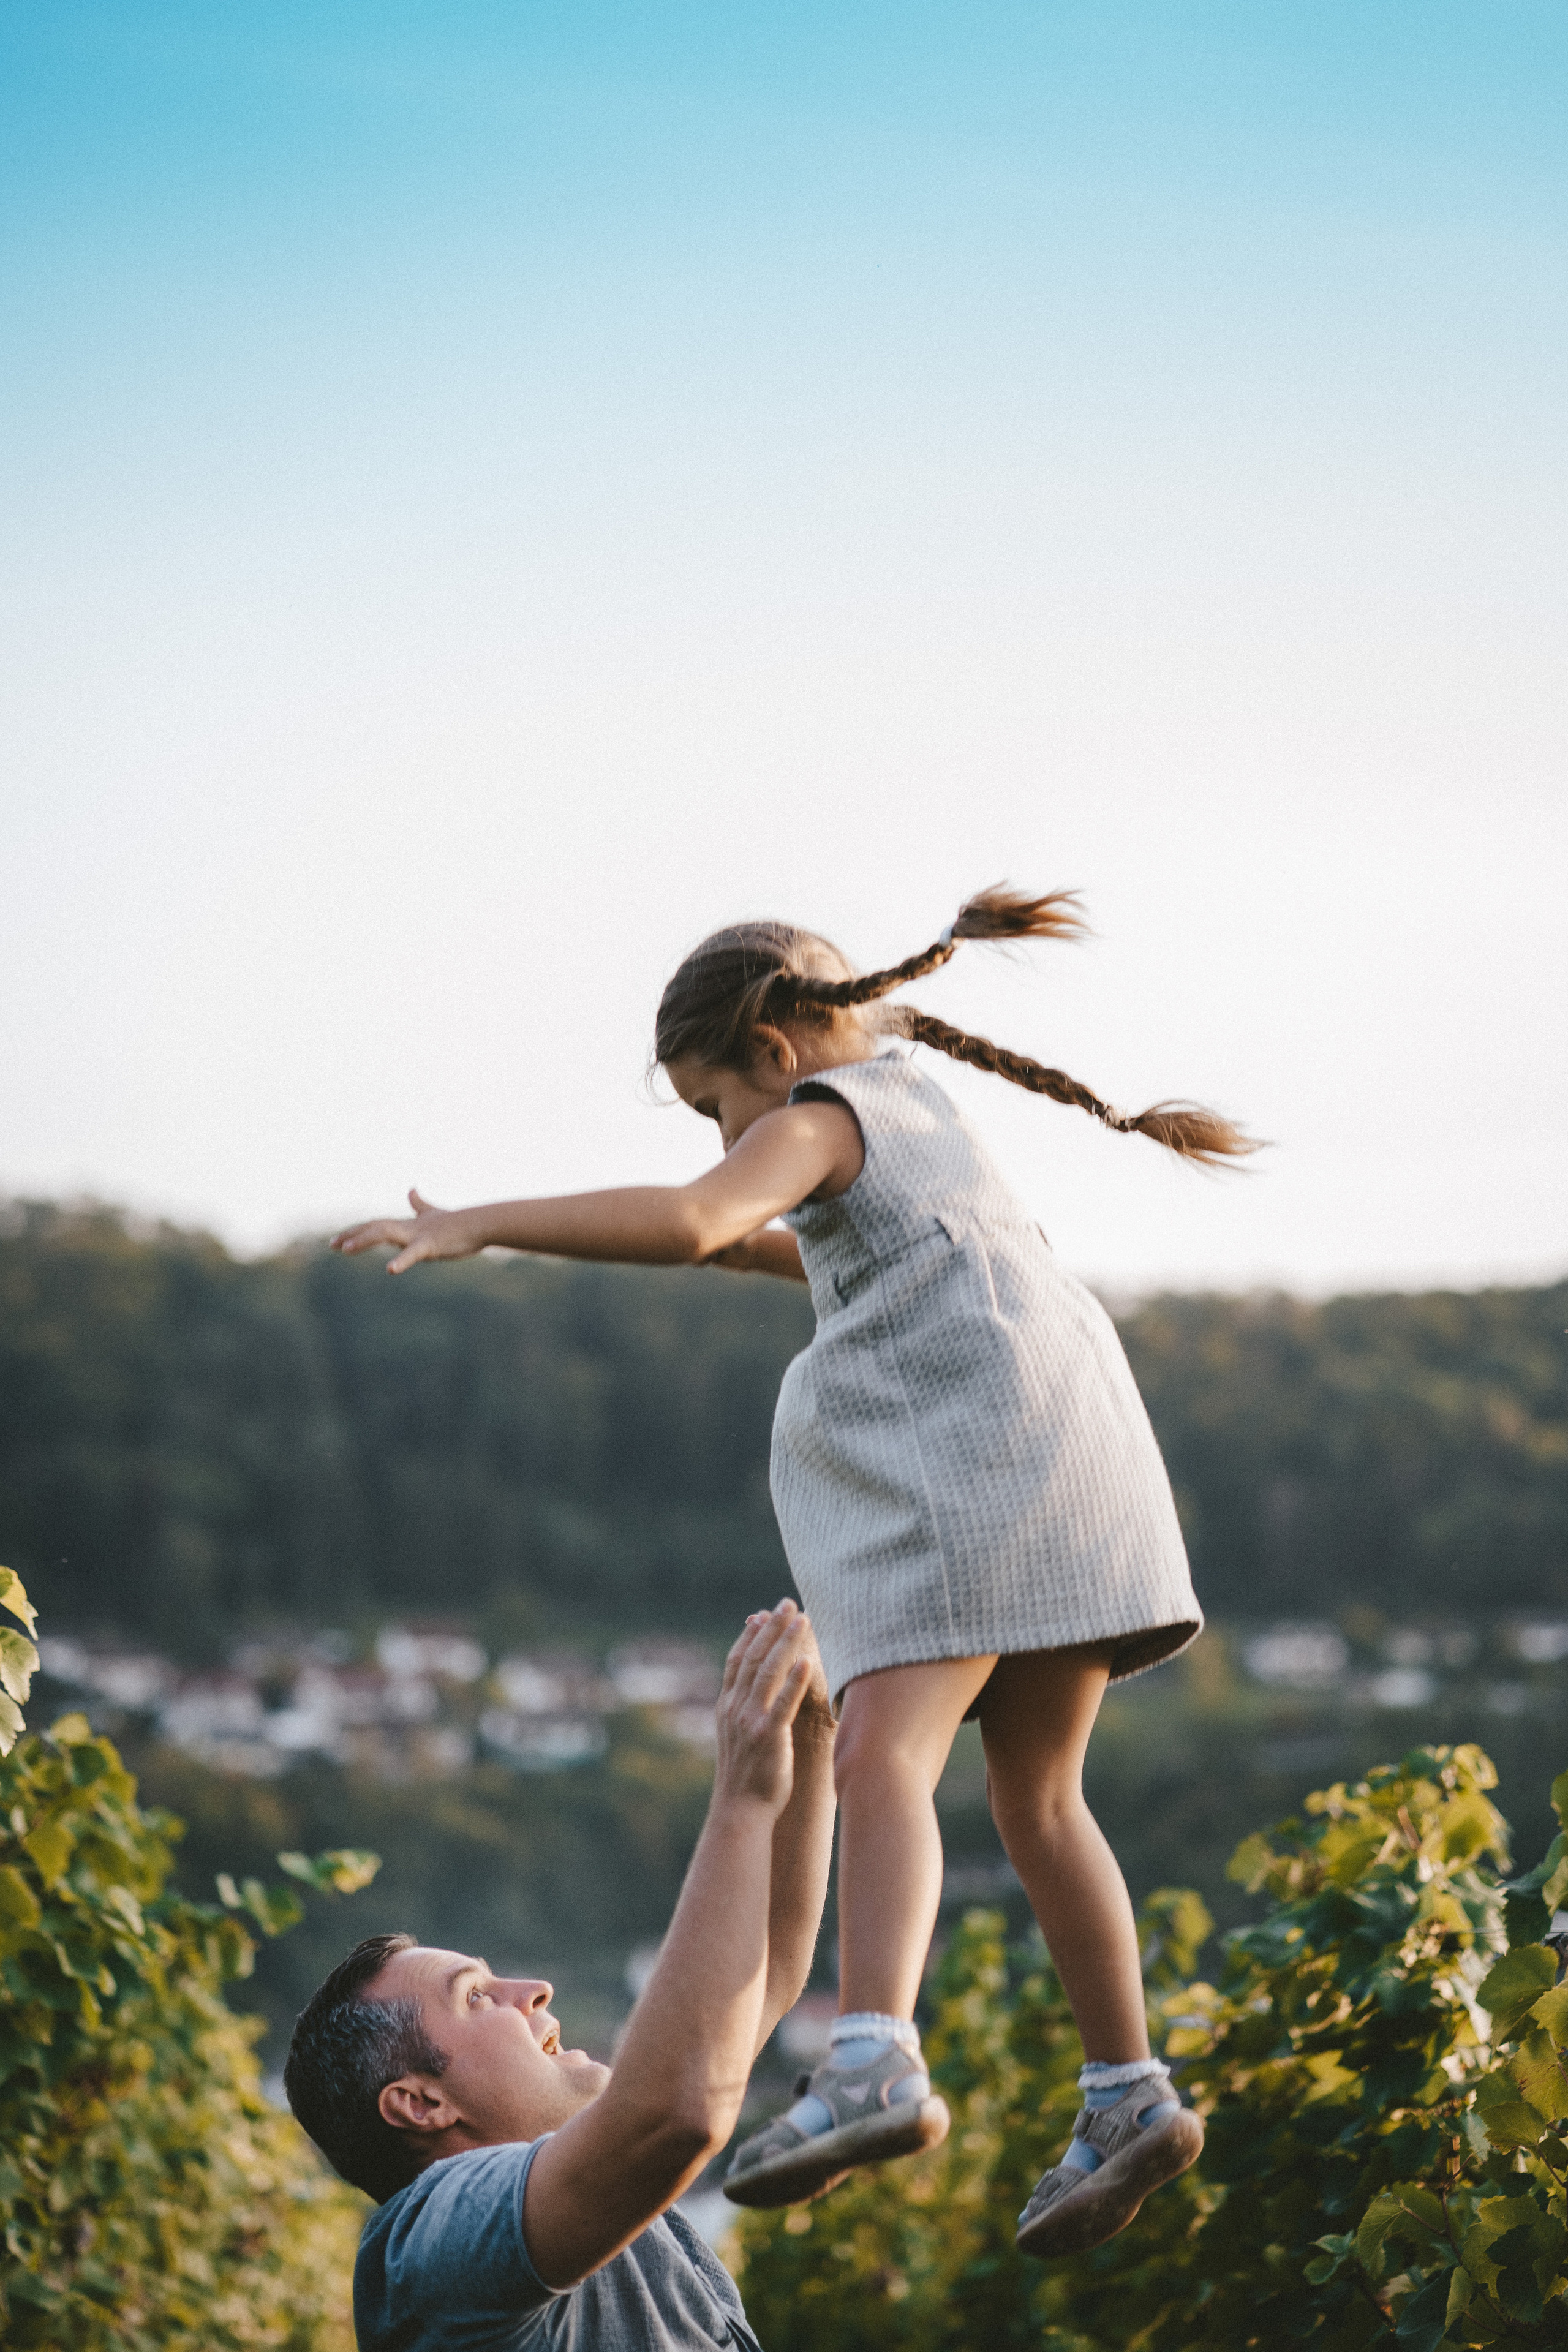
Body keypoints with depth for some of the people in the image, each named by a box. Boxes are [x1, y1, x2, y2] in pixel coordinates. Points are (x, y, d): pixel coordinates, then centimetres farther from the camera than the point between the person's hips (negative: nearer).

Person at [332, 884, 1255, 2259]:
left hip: (969, 1456, -10)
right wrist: (750, 1245, 40)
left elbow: (686, 1220, -20)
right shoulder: (920, 1105, 28)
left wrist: (479, 1225, -18)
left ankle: (874, 2065, -41)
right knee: (1036, 1797, 14)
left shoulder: (821, 1115, 0)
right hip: (1056, 1468, 10)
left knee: (881, 1750, -23)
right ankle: (1130, 2100, 18)